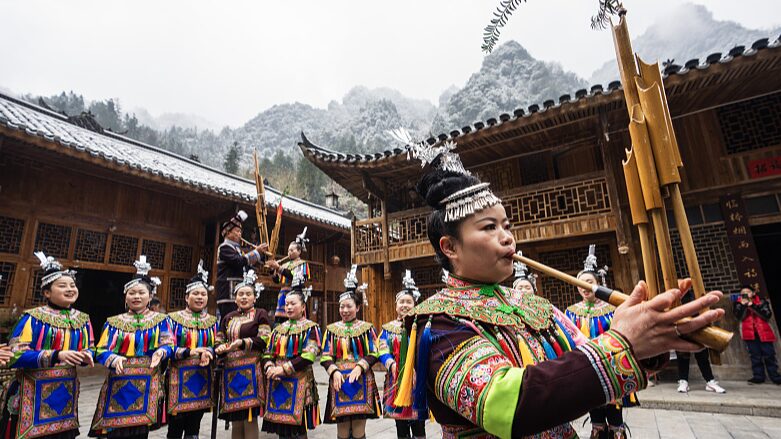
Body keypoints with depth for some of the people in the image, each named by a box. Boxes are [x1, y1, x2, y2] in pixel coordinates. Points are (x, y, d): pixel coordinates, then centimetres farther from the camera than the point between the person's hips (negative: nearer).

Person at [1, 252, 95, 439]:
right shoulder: (32, 318, -8)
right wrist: (57, 355, -28)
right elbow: (15, 356, -16)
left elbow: (90, 350, 12)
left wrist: (86, 356, -11)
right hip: (33, 393, -5)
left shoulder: (82, 319, 8)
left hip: (66, 392, 5)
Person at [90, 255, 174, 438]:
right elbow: (101, 350, 4)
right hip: (118, 384, 1)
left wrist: (160, 352, -22)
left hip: (147, 384, -1)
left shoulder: (160, 320, 7)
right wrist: (114, 360, -17)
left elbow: (168, 345, 0)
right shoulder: (114, 322, 11)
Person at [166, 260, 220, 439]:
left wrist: (209, 352, -17)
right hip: (179, 379, -3)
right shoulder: (174, 318, -1)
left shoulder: (213, 321, 10)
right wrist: (190, 352, -23)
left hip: (202, 380, 3)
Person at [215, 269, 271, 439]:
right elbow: (220, 341, 19)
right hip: (231, 371, 5)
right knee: (235, 421, 11)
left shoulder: (260, 314, 0)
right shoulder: (228, 317, 18)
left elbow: (264, 341, -10)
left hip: (251, 370, -5)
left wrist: (242, 342, -21)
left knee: (250, 419, -3)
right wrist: (220, 348, -3)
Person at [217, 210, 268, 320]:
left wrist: (262, 253, 8)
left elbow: (248, 265, 21)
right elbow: (240, 261, -21)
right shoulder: (225, 247, -6)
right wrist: (256, 250, -14)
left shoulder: (236, 248, 22)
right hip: (228, 294, -9)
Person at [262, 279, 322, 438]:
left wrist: (284, 369, -17)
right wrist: (270, 368, -9)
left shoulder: (311, 327, -4)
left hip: (299, 382, -5)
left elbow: (309, 356, -14)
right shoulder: (278, 328, 14)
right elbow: (268, 353, 11)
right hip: (277, 383, 5)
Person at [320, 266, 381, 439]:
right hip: (339, 380, 1)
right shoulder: (332, 329, 6)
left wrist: (359, 367, -16)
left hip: (362, 381, -1)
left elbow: (374, 354, -1)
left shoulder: (367, 328, 3)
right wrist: (334, 371, -14)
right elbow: (325, 356, 3)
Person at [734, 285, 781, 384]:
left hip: (763, 332, 0)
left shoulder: (761, 301, 4)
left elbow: (767, 315, -9)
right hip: (749, 333, 1)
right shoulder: (738, 303, 6)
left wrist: (753, 306, -16)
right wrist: (743, 305, -18)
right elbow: (739, 317, -8)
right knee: (755, 356, 2)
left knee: (769, 355, 1)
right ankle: (758, 376, 6)